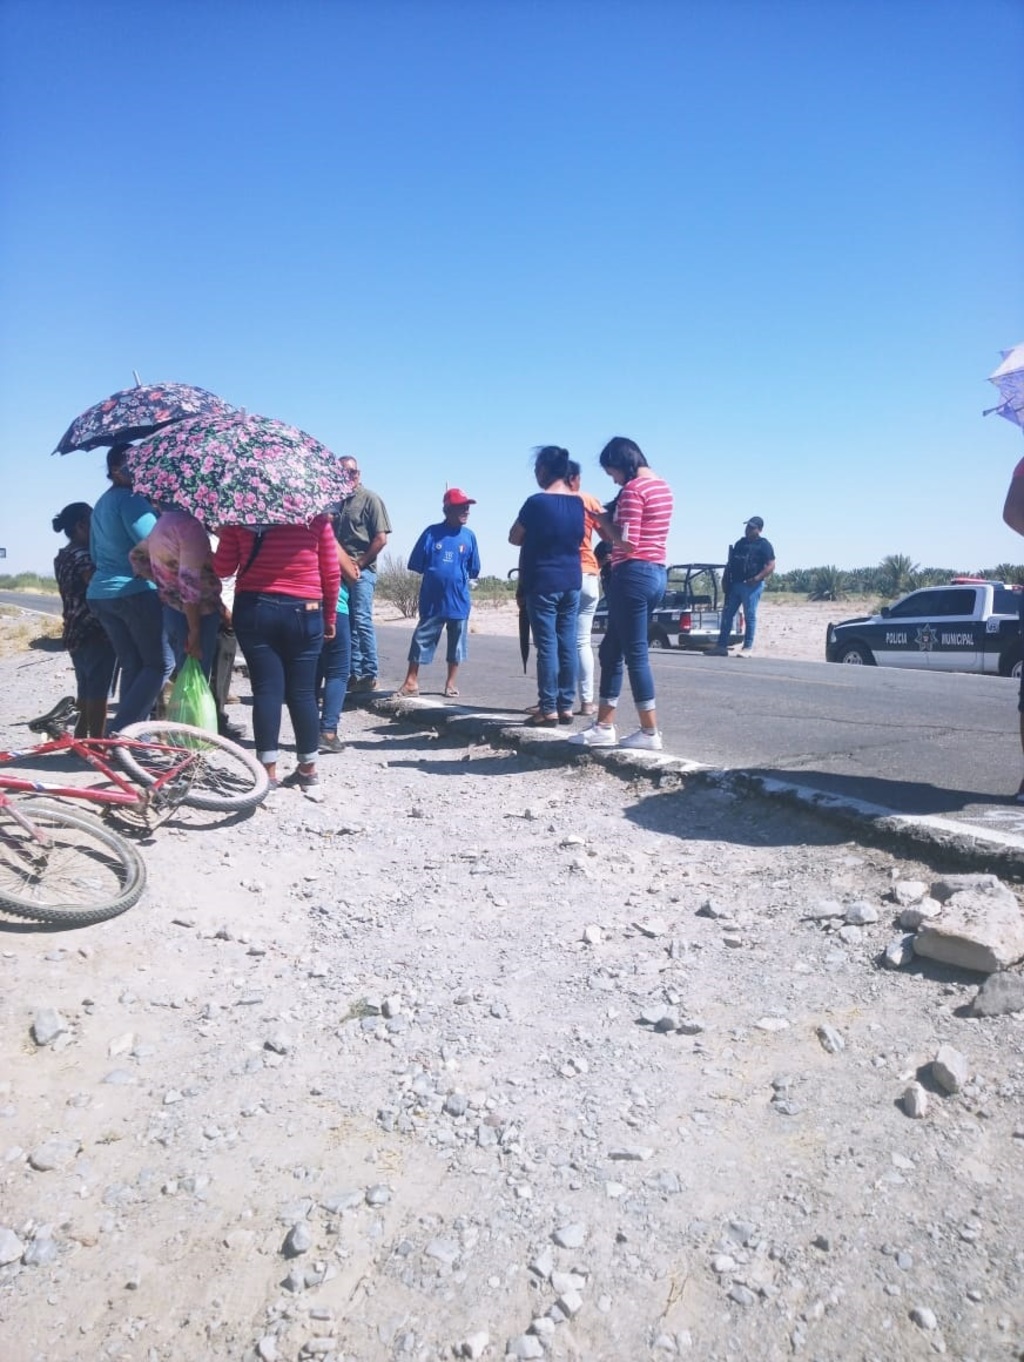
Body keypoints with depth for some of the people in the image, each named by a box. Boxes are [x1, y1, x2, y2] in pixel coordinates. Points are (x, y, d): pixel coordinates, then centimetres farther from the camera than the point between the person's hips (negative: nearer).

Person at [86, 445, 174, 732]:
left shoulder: (101, 504, 20)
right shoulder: (131, 499, -11)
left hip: (100, 594, 9)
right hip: (136, 591, -9)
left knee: (131, 665, 11)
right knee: (160, 662, -2)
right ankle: (124, 730, -9)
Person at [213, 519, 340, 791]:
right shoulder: (316, 516, -1)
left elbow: (223, 568, 3)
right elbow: (332, 573, 1)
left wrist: (224, 533, 23)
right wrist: (329, 617, 13)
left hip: (254, 609, 0)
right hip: (303, 611, 0)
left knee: (266, 690, 2)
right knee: (302, 692, 7)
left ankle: (268, 771, 1)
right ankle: (308, 769, 17)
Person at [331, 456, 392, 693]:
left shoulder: (370, 499, -2)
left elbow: (381, 539, -9)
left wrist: (359, 563, -11)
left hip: (362, 570, -6)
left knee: (362, 621, -10)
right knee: (347, 623, 8)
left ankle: (369, 675, -6)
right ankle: (355, 674, 14)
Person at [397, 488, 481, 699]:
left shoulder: (469, 536, 0)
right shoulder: (432, 532, -5)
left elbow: (473, 571, 8)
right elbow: (416, 565, 0)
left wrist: (460, 580, 1)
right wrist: (435, 576, 2)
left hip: (459, 600, 2)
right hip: (432, 600, -2)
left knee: (457, 642, 9)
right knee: (422, 638, 4)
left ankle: (451, 683, 22)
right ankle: (411, 681, 12)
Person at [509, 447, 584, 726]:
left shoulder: (537, 502, -12)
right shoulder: (578, 503, 7)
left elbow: (514, 538, -2)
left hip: (542, 583, -6)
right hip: (571, 582, 6)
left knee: (547, 645, -4)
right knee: (568, 644, 7)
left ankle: (549, 709, -2)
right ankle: (566, 706, 12)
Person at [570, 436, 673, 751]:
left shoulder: (633, 488, -12)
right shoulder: (661, 486, 16)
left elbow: (627, 541, -19)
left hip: (633, 575, -10)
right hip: (656, 573, 10)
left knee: (635, 653, -3)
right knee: (611, 650, 14)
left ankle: (650, 733, 3)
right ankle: (604, 726, 19)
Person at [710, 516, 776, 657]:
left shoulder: (763, 545, -1)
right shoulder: (740, 543, 18)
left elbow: (771, 566, -9)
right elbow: (731, 563, 23)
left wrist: (757, 578, -19)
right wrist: (726, 578, 10)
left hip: (752, 585, -7)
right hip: (735, 584, 7)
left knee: (750, 616, -5)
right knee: (727, 614, 3)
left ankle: (748, 647, -1)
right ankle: (722, 646, 6)